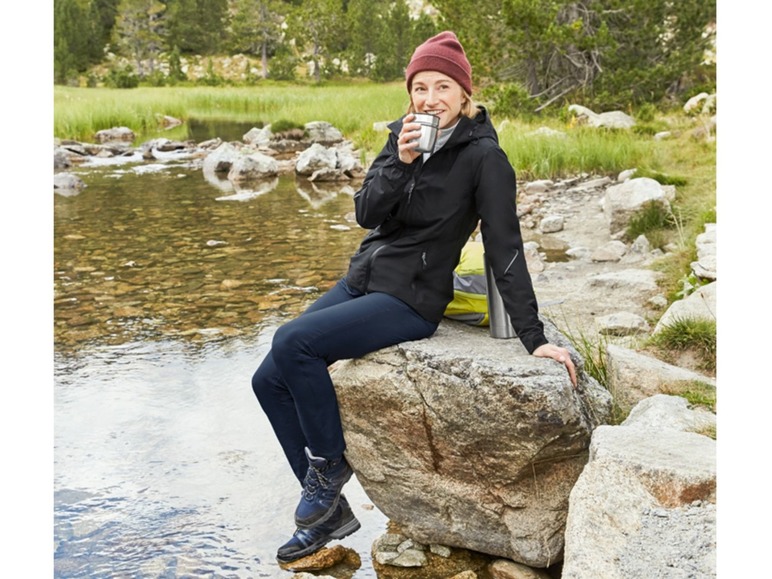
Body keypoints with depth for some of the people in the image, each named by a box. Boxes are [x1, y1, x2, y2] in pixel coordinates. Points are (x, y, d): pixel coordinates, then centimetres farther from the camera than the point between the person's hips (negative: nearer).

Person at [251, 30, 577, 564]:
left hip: (412, 299, -7)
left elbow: (505, 249, -14)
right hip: (361, 280, 8)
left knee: (292, 342, -25)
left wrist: (534, 338, -16)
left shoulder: (483, 156, -12)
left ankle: (329, 462, -2)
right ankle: (329, 510, 11)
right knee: (270, 381, 1)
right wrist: (400, 163, -19)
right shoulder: (404, 134, 6)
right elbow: (367, 213, -2)